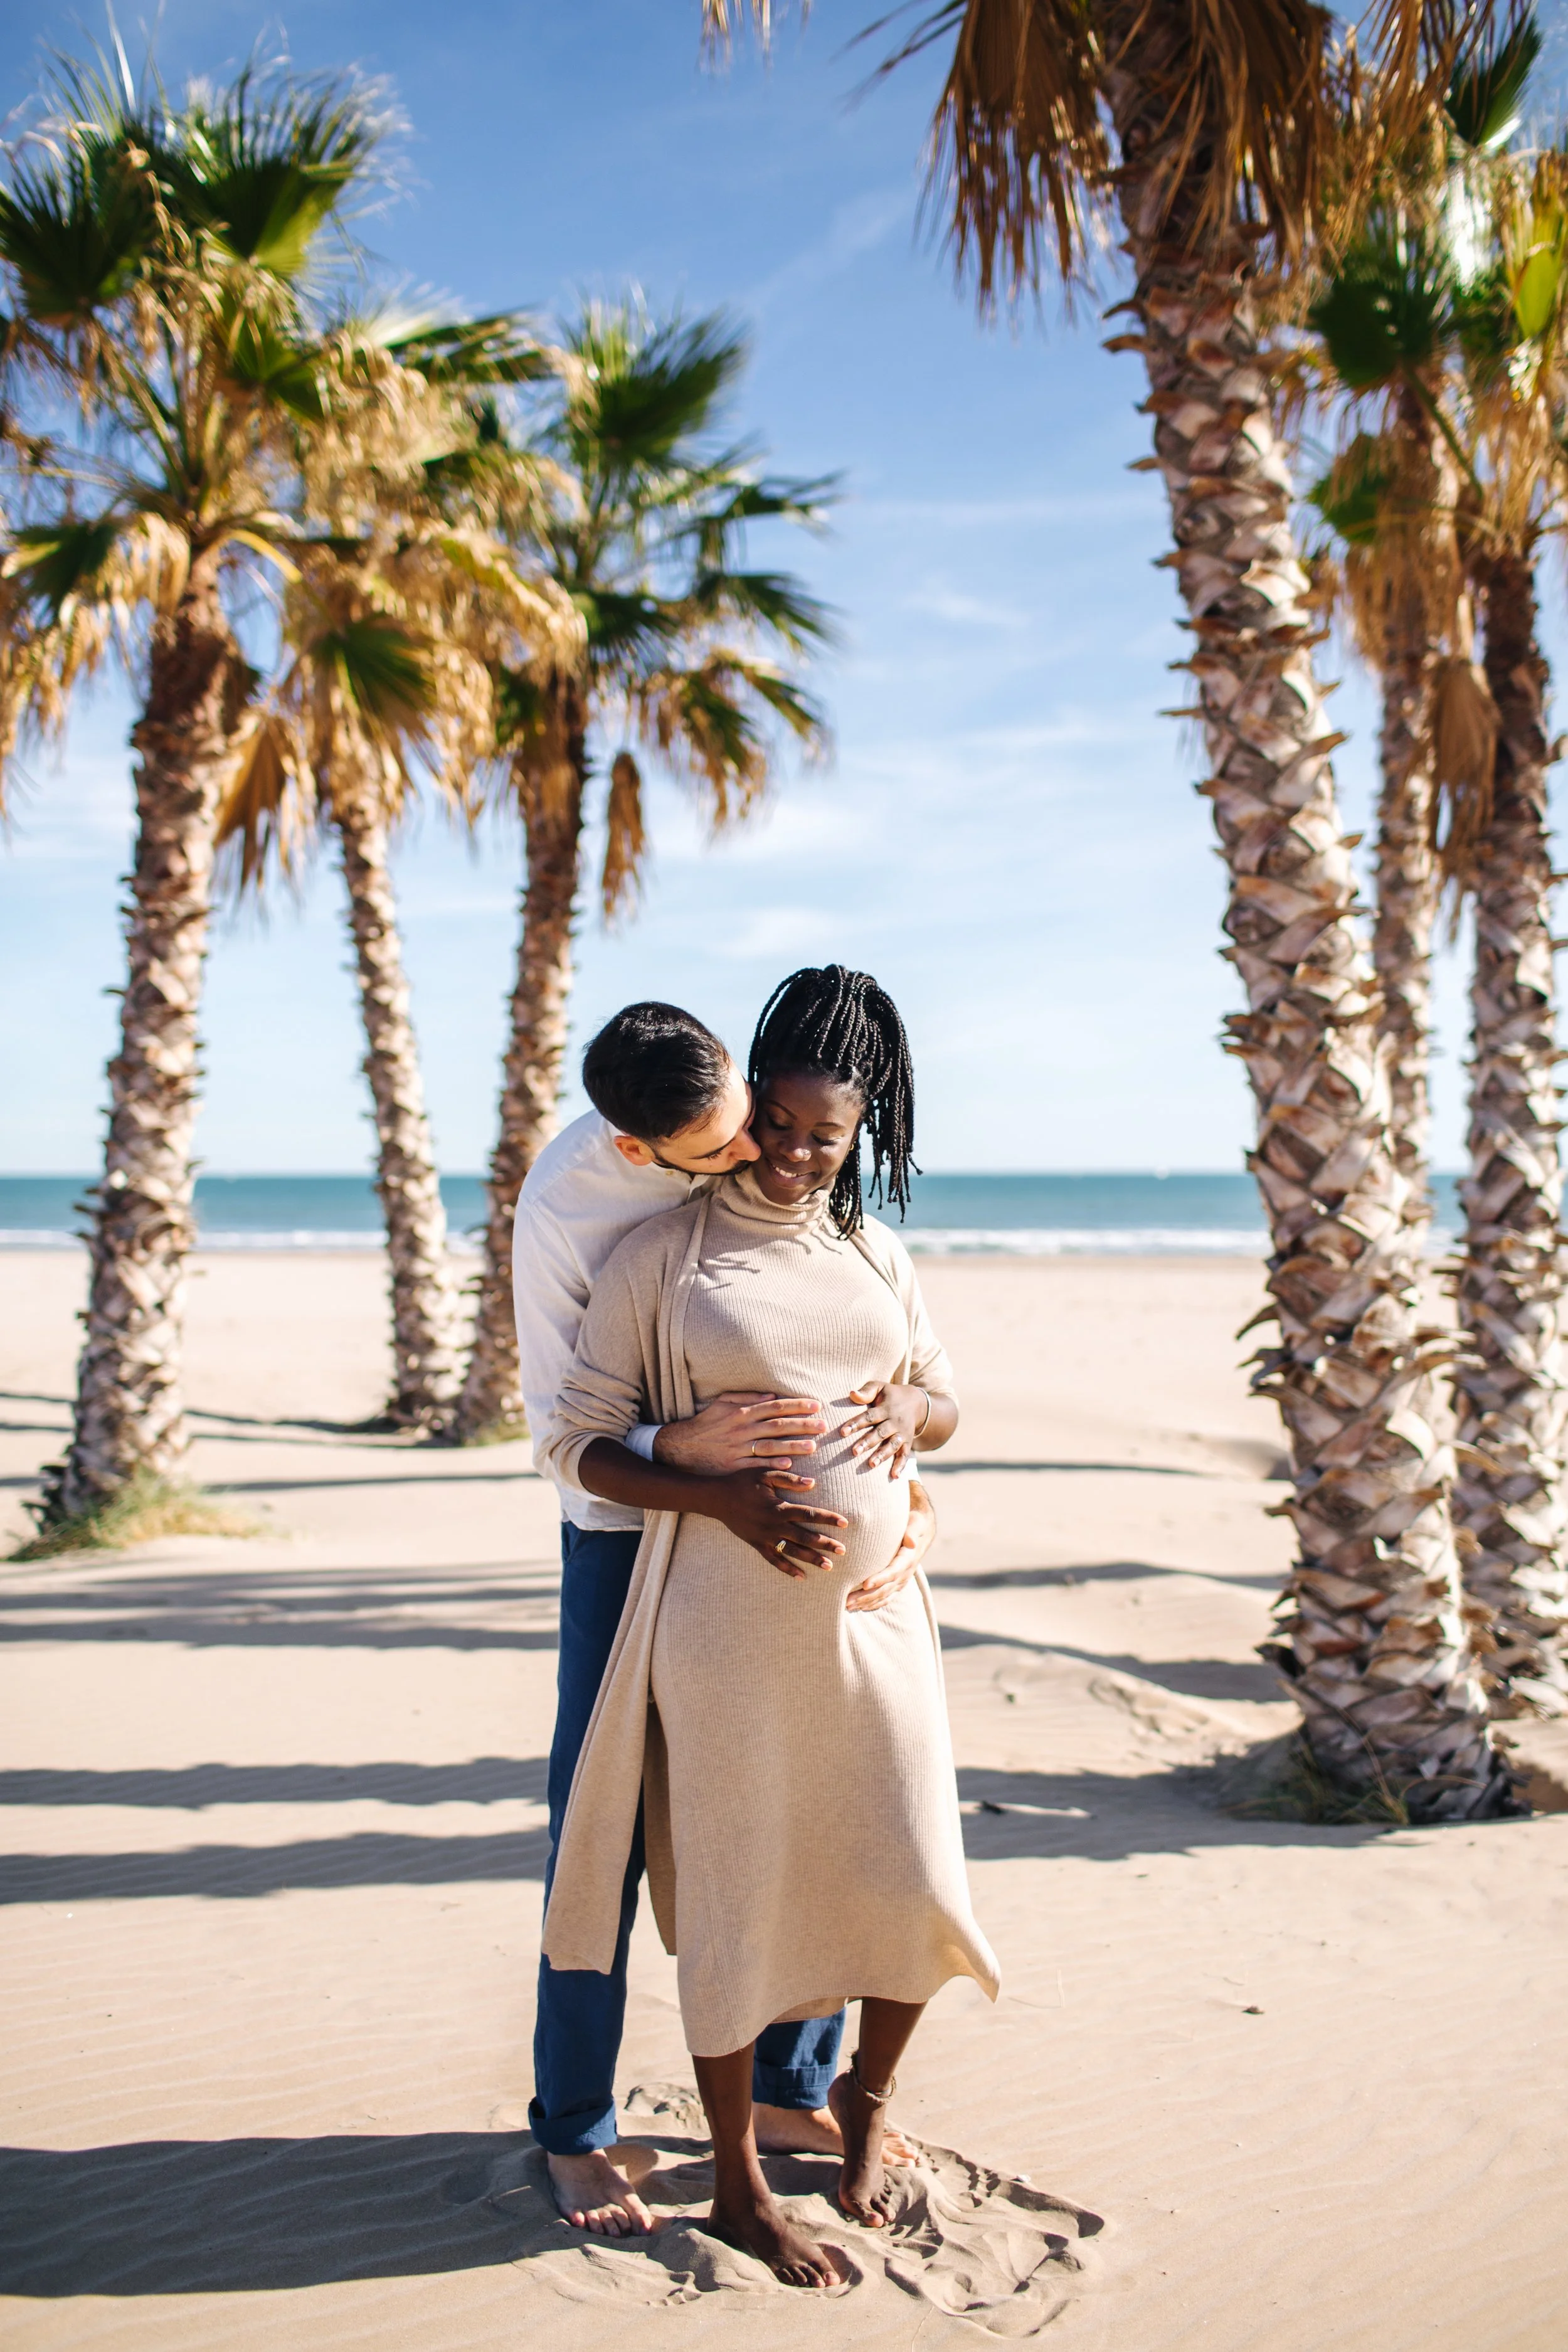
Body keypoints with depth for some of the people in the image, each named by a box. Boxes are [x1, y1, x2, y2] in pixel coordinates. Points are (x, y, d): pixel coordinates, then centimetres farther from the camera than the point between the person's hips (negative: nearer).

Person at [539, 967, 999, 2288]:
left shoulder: (876, 1255, 11)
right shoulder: (663, 1255, -2)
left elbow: (949, 1409, 22)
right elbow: (582, 1447, -4)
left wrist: (912, 1405, -3)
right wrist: (736, 1501, -18)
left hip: (876, 1615, 4)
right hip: (728, 1624, -4)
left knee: (916, 1893, 6)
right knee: (734, 1894, 6)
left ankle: (865, 2093, 37)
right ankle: (738, 2183, 27)